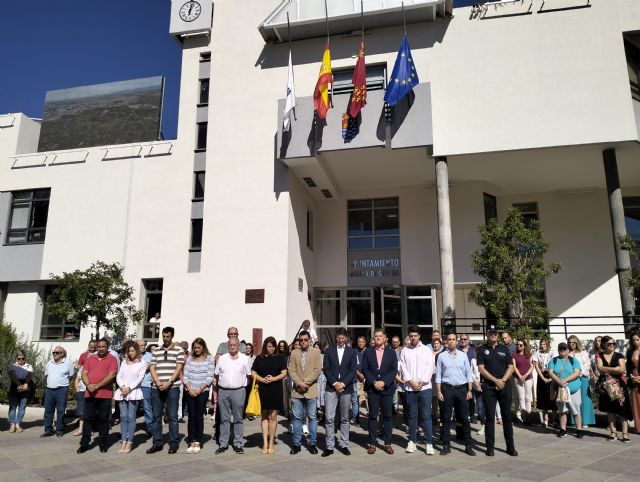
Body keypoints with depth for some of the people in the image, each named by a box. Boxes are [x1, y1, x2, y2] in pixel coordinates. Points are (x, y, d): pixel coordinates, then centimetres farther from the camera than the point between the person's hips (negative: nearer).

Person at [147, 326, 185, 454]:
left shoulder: (178, 350, 2)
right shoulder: (156, 351, 13)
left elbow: (179, 368, -4)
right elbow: (152, 368, 8)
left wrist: (168, 383, -12)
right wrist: (158, 382, -7)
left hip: (172, 387, -4)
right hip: (156, 388, 4)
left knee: (172, 416, 0)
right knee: (156, 416, 9)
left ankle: (173, 443, 7)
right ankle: (157, 443, 18)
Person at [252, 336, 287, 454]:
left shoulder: (280, 357, 4)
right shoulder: (259, 358, 7)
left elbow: (284, 373, 1)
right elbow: (253, 373, 6)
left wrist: (273, 378, -15)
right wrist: (262, 379, -12)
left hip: (276, 390, -1)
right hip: (262, 389, 1)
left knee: (273, 416, 2)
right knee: (264, 416, 6)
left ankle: (271, 442, 14)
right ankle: (265, 443, 12)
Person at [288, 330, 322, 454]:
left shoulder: (316, 352, 3)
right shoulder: (294, 353, 8)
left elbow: (317, 370, -5)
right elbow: (291, 371, 2)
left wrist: (306, 382, -13)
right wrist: (299, 383, -12)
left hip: (311, 390, -1)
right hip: (297, 390, 2)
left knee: (312, 417, 5)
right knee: (297, 418, 7)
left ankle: (312, 443, 15)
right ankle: (296, 444, 16)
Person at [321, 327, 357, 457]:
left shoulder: (352, 351, 7)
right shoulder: (329, 351, 8)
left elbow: (353, 370, 0)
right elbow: (326, 369, 2)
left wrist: (343, 383, -10)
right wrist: (334, 383, -9)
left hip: (346, 388, 0)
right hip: (331, 388, 0)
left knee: (344, 418, 8)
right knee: (329, 418, -4)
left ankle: (344, 445, 17)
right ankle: (329, 446, 4)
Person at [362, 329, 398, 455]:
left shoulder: (391, 352, 7)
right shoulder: (367, 352, 7)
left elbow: (394, 370, 0)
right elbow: (364, 369, 1)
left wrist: (384, 382, -12)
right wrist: (374, 382, -11)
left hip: (387, 388, 0)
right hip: (372, 388, 0)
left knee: (387, 416, 4)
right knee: (373, 416, 3)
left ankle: (388, 443, 12)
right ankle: (372, 443, 9)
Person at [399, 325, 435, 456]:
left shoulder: (426, 350, 4)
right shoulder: (404, 351, 6)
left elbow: (429, 368, -2)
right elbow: (403, 368, 1)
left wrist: (421, 382, -9)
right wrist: (412, 382, -8)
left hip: (425, 387, -1)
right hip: (409, 388, 1)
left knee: (426, 416, -1)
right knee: (412, 416, 9)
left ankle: (429, 443, 5)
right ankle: (412, 441, 18)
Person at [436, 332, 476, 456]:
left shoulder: (463, 355, 5)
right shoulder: (441, 356, 1)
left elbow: (468, 373, 7)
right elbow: (438, 375, 3)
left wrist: (469, 390, 1)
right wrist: (439, 392, -3)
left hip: (462, 388, 1)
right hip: (447, 388, -1)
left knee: (465, 418, 5)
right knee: (446, 418, 5)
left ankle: (468, 446, 15)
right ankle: (446, 445, 14)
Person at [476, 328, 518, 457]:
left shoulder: (505, 349, 9)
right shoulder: (482, 350, 2)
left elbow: (511, 367, 5)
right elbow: (481, 368, -5)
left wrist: (503, 380, -10)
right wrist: (496, 380, -13)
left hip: (504, 387, 2)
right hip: (488, 387, -2)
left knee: (507, 417, 6)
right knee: (490, 417, 2)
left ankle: (510, 446, 16)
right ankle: (490, 447, 10)